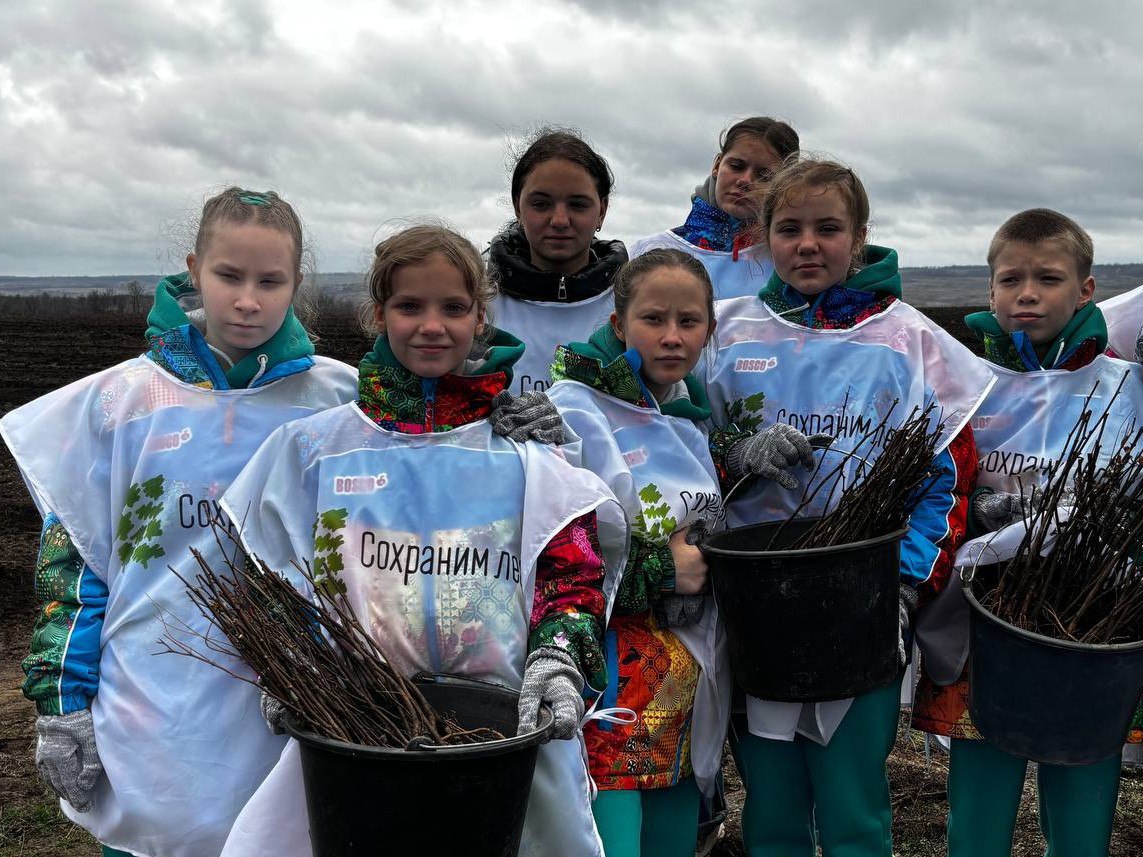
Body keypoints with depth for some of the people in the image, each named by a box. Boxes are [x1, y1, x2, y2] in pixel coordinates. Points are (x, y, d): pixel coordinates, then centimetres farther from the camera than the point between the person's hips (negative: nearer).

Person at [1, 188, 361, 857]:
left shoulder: (340, 400, -2)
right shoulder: (120, 399, -2)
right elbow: (71, 556, 3)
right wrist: (63, 704, 1)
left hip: (292, 713, 0)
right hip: (152, 719, 0)